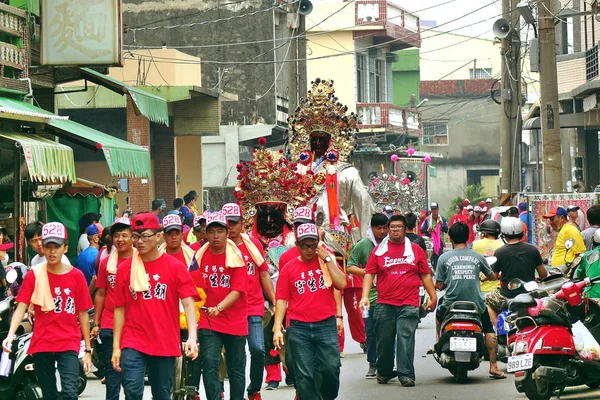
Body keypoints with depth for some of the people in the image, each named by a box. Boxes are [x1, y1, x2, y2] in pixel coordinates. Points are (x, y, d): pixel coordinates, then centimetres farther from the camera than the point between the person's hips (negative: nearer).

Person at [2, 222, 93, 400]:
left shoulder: (76, 276, 0)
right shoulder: (34, 275, 0)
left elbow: (83, 313, 3)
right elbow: (21, 307, -7)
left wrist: (88, 350, 1)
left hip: (69, 345, -1)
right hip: (41, 345, 1)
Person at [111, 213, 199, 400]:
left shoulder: (175, 267, -2)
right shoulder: (125, 268, 2)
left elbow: (188, 303, -7)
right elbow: (119, 309, 6)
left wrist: (192, 337, -20)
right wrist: (116, 346, 3)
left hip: (165, 343, 0)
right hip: (133, 343, 0)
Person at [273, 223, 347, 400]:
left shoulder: (328, 261, 8)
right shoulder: (289, 268, 5)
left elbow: (341, 284, -6)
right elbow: (281, 300, 3)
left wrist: (327, 259, -8)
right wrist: (277, 328, -4)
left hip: (326, 325, 0)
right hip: (298, 327, 0)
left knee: (331, 368, -3)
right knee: (304, 375, 0)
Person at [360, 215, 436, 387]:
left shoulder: (415, 250, 10)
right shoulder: (379, 250, 8)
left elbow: (425, 275, 13)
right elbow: (369, 274, 5)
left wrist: (433, 296, 6)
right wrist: (365, 296, -7)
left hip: (409, 304, -1)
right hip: (384, 304, 1)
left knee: (405, 340, -10)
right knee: (384, 340, 6)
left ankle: (406, 374, -11)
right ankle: (383, 372, 21)